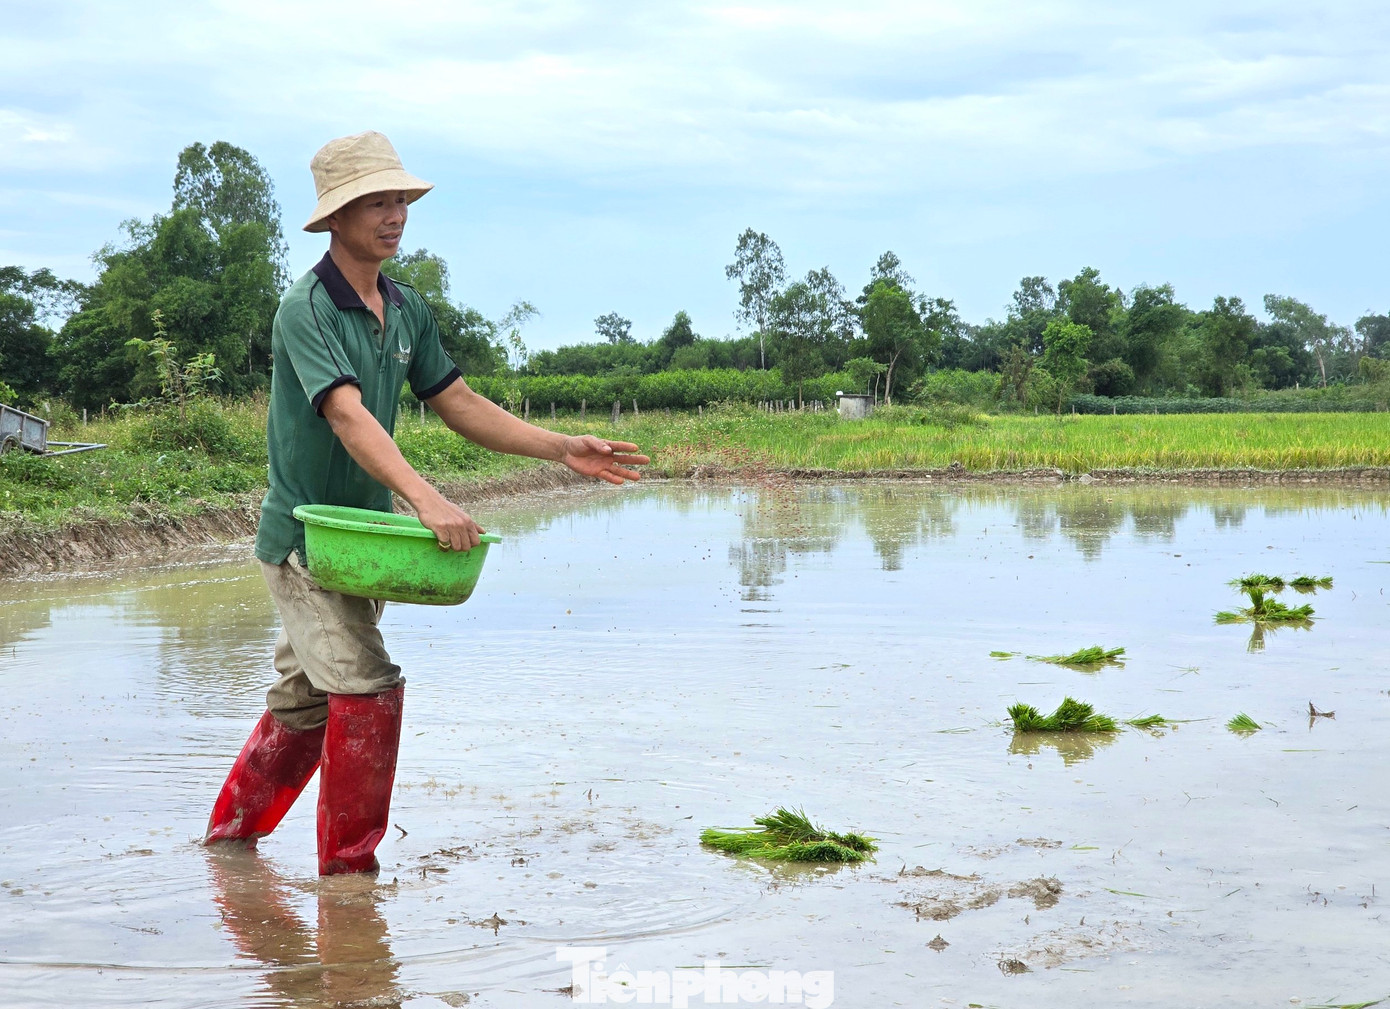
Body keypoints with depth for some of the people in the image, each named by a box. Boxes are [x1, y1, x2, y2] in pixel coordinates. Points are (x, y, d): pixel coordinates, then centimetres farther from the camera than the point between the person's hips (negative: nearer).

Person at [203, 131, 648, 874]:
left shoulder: (405, 309, 6)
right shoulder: (306, 310, -19)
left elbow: (459, 404, 11)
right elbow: (349, 418, -32)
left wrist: (562, 449, 0)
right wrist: (425, 499, -47)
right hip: (305, 535, -8)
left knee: (306, 700, 16)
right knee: (367, 693, -14)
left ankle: (231, 834, 32)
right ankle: (347, 869, -3)